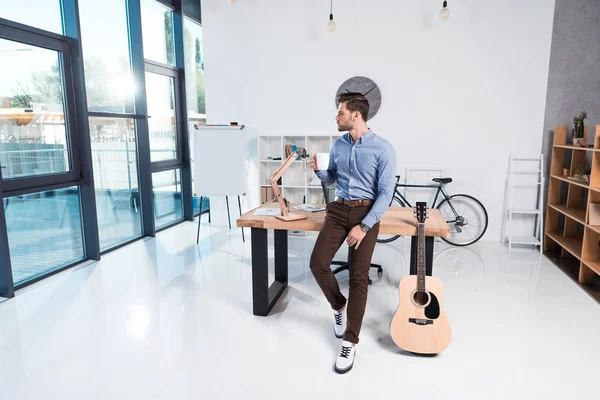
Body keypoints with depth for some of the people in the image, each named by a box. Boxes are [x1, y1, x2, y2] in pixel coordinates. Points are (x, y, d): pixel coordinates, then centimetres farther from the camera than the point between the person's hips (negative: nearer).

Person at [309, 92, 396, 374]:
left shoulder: (382, 149, -10)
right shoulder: (338, 145, 8)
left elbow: (385, 194, -12)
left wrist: (364, 226, -19)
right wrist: (318, 170, -3)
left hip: (367, 212, -5)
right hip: (338, 209, 5)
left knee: (359, 277, -4)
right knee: (318, 263, -8)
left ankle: (350, 342, 7)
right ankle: (339, 306, 21)